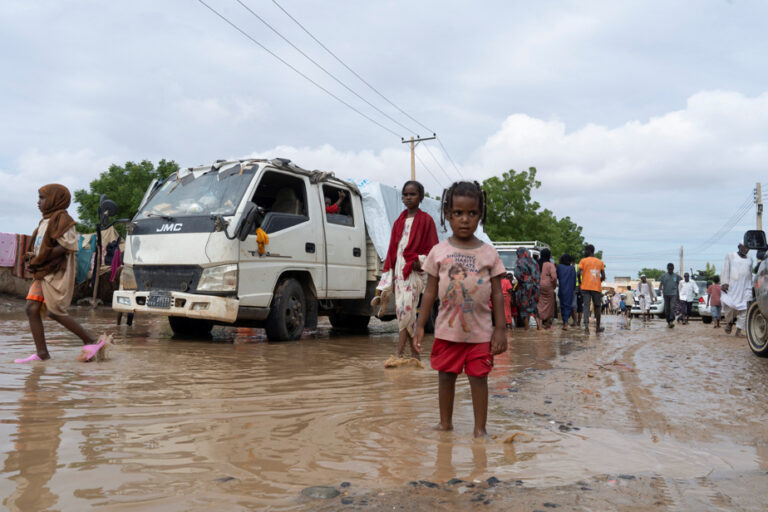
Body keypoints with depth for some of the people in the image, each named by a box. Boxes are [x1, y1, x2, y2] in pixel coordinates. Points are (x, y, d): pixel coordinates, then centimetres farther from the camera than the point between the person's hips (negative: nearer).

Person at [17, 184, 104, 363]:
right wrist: (33, 259, 4)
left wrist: (39, 258, -14)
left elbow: (67, 246, -19)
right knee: (32, 308, 1)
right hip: (43, 273, 9)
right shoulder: (46, 220, 18)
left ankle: (91, 341, -1)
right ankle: (42, 353, 3)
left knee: (55, 312, -9)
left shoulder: (61, 218, -9)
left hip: (57, 273, -9)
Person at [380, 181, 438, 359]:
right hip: (399, 270, 7)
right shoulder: (399, 221, 17)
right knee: (401, 309, 5)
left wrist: (420, 261, -17)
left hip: (414, 270, -6)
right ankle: (414, 352, 13)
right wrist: (393, 275, 14)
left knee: (406, 307, -17)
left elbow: (432, 248, -1)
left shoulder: (425, 220, 0)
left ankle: (399, 353, -18)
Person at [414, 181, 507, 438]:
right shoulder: (439, 252, 0)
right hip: (447, 329, 1)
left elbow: (497, 294, 2)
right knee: (446, 376, 12)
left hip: (480, 330, -1)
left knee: (479, 378, 5)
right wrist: (420, 325, 1)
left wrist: (500, 329, -2)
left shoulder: (489, 253, 0)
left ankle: (480, 427, 19)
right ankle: (445, 422, 29)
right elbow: (430, 292, 4)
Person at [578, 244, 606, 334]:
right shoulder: (600, 262, 10)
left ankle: (586, 325, -22)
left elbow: (579, 273, -10)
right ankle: (597, 327, 20)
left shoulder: (583, 261, 1)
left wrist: (580, 282, 4)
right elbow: (603, 277, 6)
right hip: (597, 288, 2)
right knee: (597, 307, 12)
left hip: (586, 287, -2)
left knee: (586, 306, -4)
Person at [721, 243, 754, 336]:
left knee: (744, 308, -9)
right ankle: (729, 322, 11)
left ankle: (739, 329, -5)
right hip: (732, 286, -3)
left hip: (745, 288, 3)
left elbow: (750, 275, 23)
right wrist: (725, 283, -10)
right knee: (729, 305, -15)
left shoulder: (750, 259, 20)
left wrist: (750, 288, 18)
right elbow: (725, 271, 2)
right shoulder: (730, 256, 9)